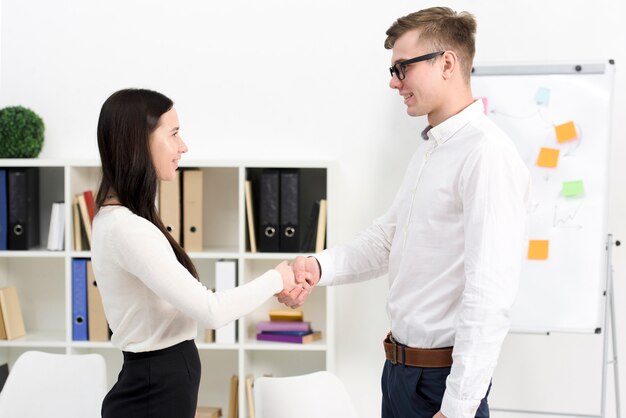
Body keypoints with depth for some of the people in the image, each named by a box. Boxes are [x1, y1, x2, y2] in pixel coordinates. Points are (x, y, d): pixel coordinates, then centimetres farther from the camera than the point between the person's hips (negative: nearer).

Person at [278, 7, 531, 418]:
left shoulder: (487, 154, -20)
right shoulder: (428, 150, 10)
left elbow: (490, 295, -24)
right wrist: (319, 267, -5)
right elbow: (386, 237, 13)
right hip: (399, 365, 8)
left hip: (442, 379, -8)